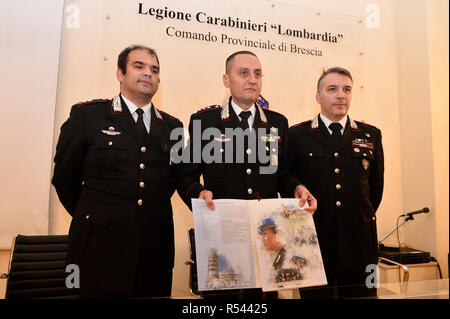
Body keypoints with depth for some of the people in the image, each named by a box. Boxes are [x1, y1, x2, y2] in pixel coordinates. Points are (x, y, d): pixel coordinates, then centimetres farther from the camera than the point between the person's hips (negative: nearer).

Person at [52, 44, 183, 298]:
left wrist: (152, 213, 12)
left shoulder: (173, 127, 8)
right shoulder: (86, 115, -1)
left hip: (156, 250, 3)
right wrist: (96, 218, 9)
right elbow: (64, 177, 3)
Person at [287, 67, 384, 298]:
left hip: (359, 244, 3)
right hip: (313, 243, -2)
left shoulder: (371, 135, 8)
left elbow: (376, 186, 15)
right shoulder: (297, 136, 0)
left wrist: (362, 218, 14)